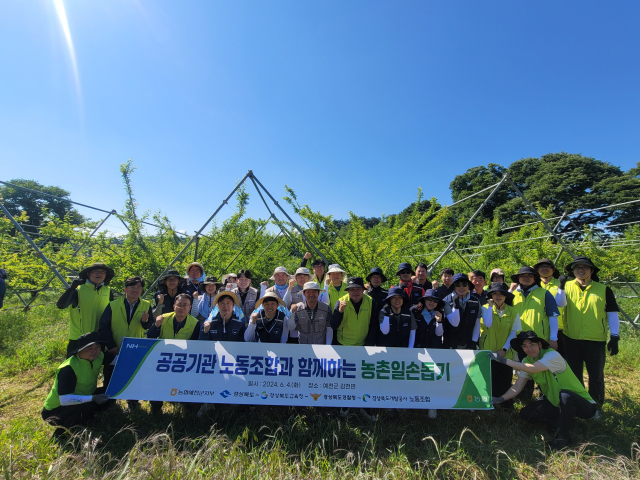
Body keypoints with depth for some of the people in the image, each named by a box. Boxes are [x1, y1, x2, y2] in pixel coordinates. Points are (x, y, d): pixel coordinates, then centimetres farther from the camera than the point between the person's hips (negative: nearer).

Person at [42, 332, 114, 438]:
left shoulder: (99, 357, -11)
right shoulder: (68, 369, -29)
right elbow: (64, 400, -32)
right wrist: (93, 398, -36)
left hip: (82, 400, 7)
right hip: (55, 411, -7)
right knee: (88, 407, -34)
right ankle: (60, 434, -6)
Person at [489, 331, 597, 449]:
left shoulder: (553, 355, -23)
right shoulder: (526, 362, -3)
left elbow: (533, 368, -40)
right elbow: (517, 386, -8)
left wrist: (504, 360, -38)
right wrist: (501, 398, -24)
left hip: (583, 404, -6)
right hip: (556, 404, 6)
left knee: (564, 394, -38)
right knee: (526, 413, -11)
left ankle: (562, 435, -19)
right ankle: (565, 420, 7)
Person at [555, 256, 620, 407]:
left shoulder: (604, 290, 1)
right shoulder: (568, 286, 2)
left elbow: (612, 315, 2)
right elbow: (560, 303, -15)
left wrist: (614, 337, -3)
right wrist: (561, 286, -26)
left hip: (595, 340, -1)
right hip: (572, 339, 1)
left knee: (596, 375, 7)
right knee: (574, 374, 14)